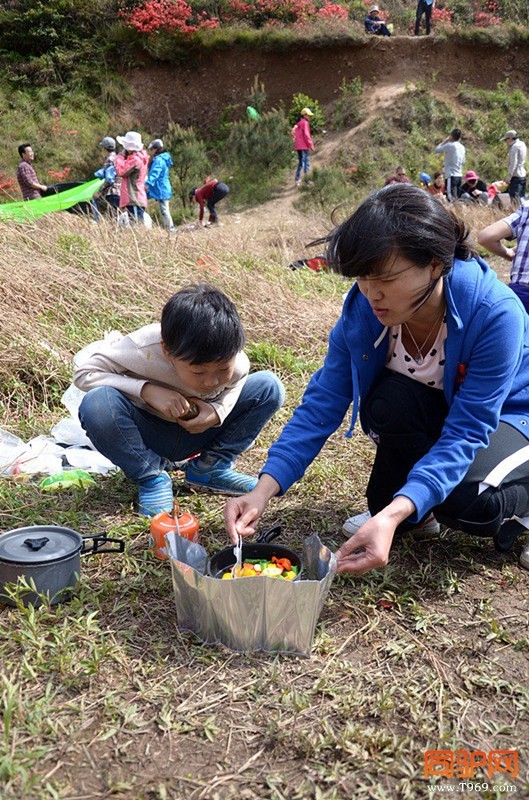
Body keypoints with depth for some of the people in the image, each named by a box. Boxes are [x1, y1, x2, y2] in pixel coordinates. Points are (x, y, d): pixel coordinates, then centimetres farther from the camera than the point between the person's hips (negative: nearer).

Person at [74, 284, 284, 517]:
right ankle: (151, 477, -11)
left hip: (196, 435, 3)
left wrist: (218, 411, -20)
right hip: (146, 434, -3)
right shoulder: (145, 349, -33)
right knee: (97, 404, -37)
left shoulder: (236, 363, -23)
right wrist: (147, 390, -36)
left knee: (269, 387, -13)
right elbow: (84, 373, -22)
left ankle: (210, 468, -1)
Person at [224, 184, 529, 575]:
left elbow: (466, 430, -35)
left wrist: (393, 515, -48)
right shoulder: (364, 307, -22)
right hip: (429, 418, 4)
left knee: (465, 497, -34)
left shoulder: (495, 314, -34)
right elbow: (323, 401, -19)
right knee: (389, 400, -32)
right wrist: (264, 489, -29)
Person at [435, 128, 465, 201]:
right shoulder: (462, 147, 13)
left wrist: (445, 140, 10)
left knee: (452, 197, -13)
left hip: (451, 175, -8)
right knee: (457, 197, 10)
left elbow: (437, 149, -1)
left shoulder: (449, 145, -10)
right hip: (459, 175, 8)